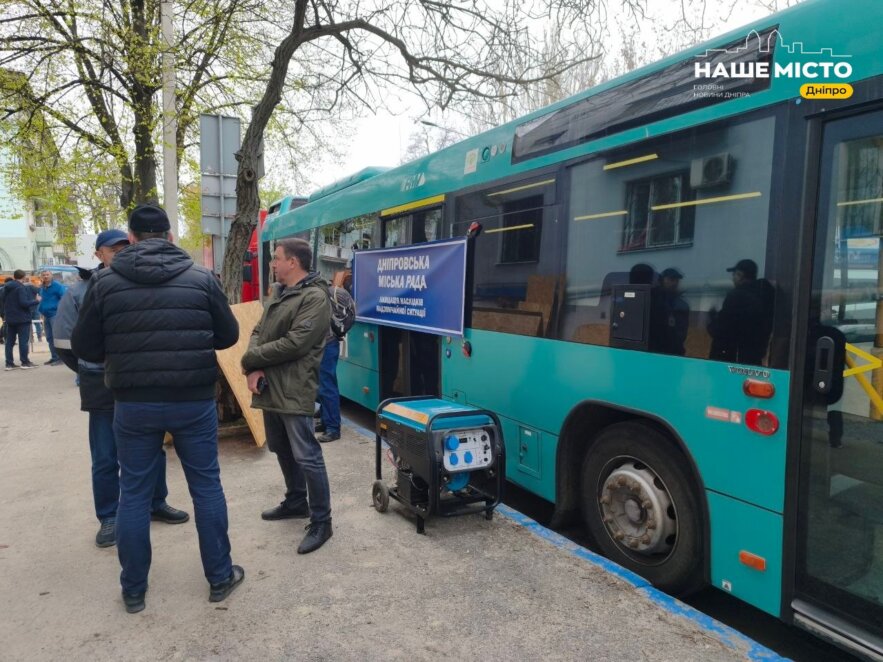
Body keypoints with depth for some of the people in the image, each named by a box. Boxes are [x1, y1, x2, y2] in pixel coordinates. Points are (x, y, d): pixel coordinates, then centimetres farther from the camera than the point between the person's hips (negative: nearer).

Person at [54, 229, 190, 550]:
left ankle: (157, 504, 32)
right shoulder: (80, 292, -3)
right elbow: (64, 344, 3)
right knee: (105, 459, 7)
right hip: (103, 389, -2)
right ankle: (109, 518, 23)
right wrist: (93, 374, 4)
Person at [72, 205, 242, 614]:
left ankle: (133, 590, 27)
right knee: (207, 487, 12)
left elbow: (84, 348, 2)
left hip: (133, 404, 1)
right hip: (194, 401, 0)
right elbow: (228, 335, 3)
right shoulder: (201, 278, -4)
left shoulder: (105, 281, -3)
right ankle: (220, 577, 24)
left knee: (134, 493, 14)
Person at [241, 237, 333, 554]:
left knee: (306, 456, -5)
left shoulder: (315, 298, -14)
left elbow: (293, 344, -22)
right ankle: (296, 501, 40)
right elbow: (258, 331, 11)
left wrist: (249, 360, -11)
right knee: (281, 449, 22)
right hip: (269, 387, 10)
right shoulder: (279, 292, 15)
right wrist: (254, 371, -7)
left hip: (294, 390, -10)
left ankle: (321, 521, 9)